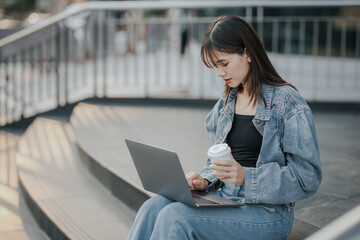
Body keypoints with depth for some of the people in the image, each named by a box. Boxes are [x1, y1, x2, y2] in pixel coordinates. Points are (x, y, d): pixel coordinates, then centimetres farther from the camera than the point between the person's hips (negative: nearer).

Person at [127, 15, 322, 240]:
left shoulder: (288, 103, -9)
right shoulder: (226, 103, 13)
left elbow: (307, 178, -13)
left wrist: (246, 177, -23)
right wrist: (205, 180, 0)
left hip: (266, 213, -6)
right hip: (222, 198, 7)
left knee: (175, 217, -27)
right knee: (153, 207, -19)